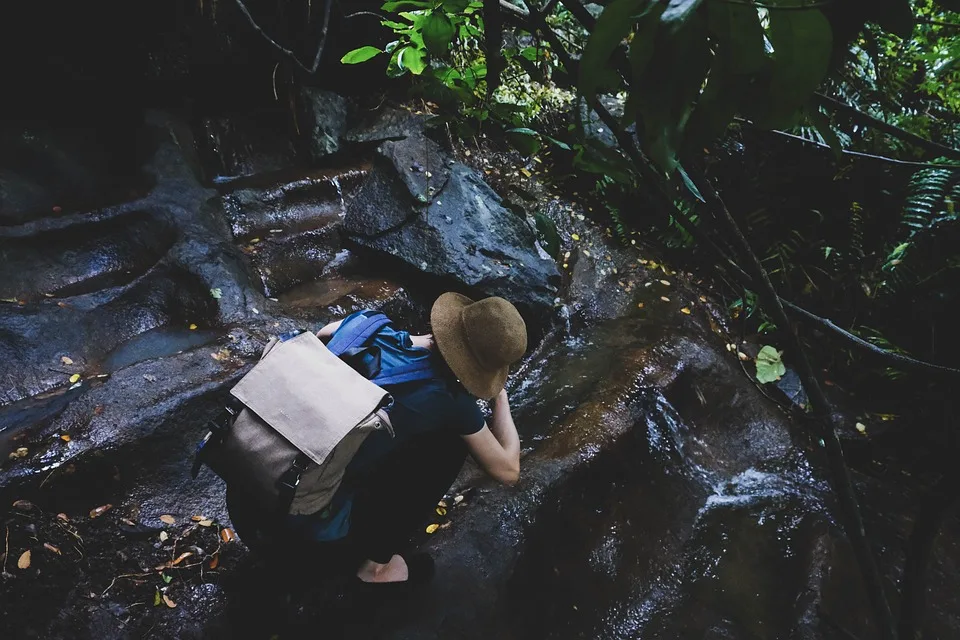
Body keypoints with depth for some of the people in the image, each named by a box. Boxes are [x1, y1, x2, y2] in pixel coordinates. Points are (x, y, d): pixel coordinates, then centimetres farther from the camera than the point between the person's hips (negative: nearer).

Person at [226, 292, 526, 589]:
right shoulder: (452, 402, -11)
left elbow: (322, 334, 26)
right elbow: (508, 471, 4)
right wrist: (500, 394, 14)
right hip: (311, 528, -5)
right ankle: (376, 564, 15)